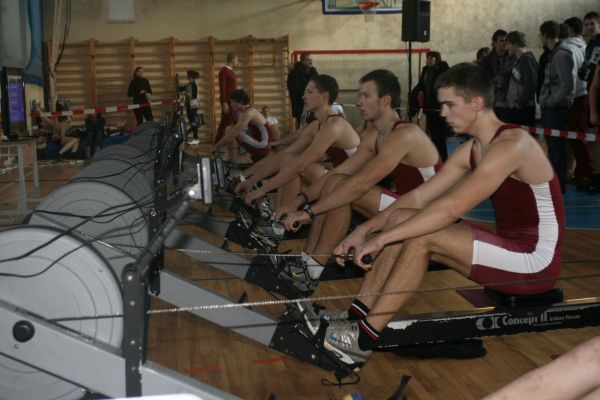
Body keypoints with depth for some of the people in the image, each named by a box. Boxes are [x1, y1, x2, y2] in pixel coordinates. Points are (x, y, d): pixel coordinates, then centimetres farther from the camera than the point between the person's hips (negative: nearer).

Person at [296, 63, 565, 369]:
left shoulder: (512, 144, -20)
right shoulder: (471, 150, 8)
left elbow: (450, 208, -29)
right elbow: (419, 197, 6)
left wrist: (382, 239, -28)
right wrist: (364, 230, -3)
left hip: (535, 263, -9)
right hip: (508, 247, 9)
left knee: (421, 236, -24)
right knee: (401, 220, -4)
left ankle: (363, 339, -17)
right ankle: (354, 320, -8)